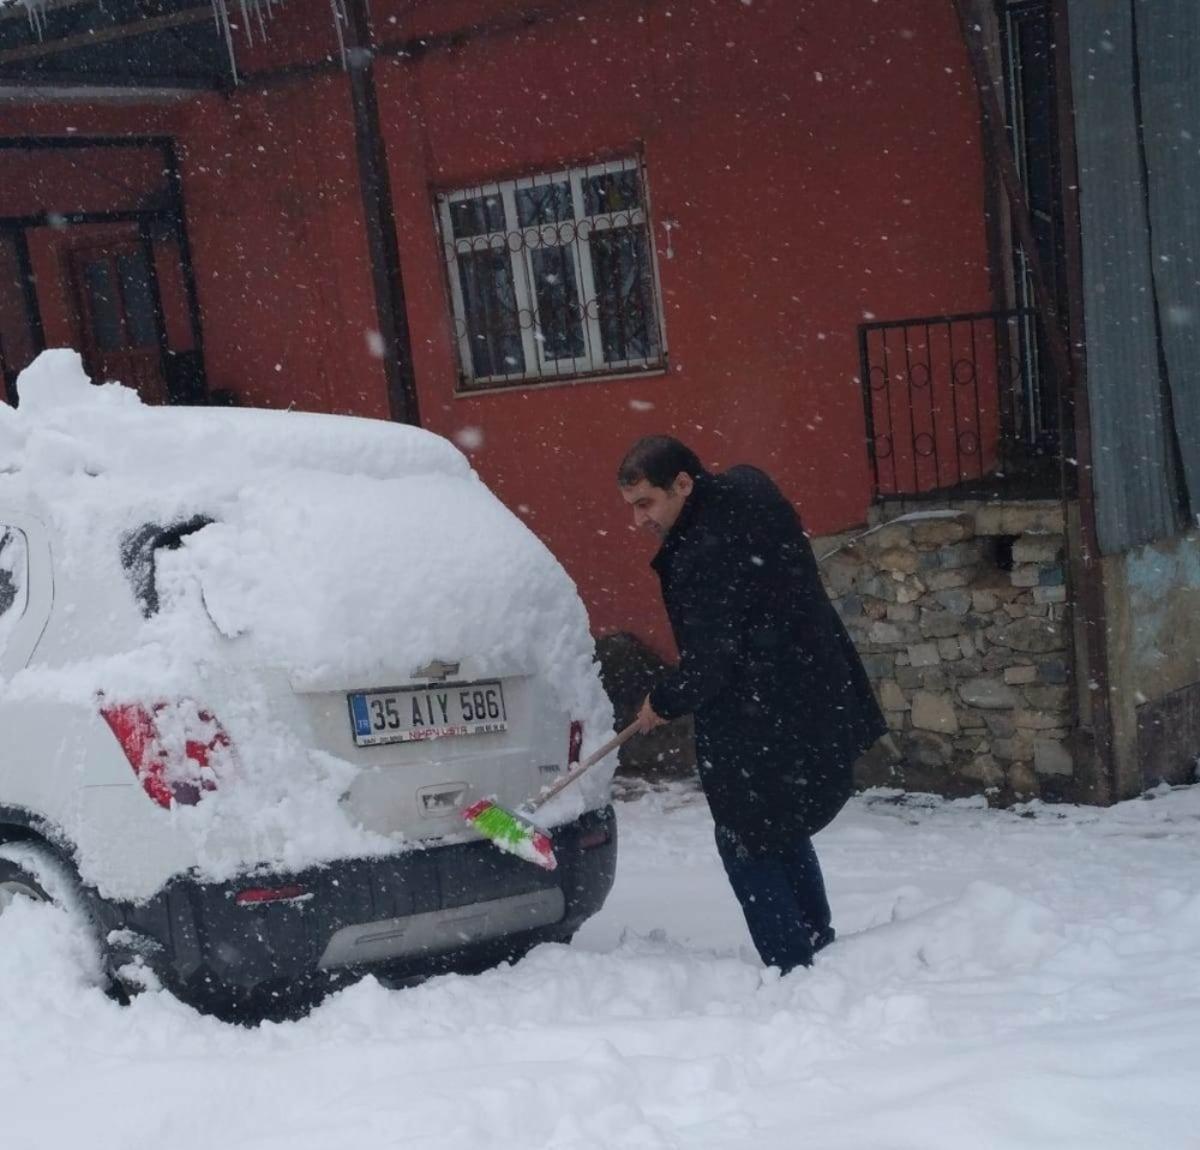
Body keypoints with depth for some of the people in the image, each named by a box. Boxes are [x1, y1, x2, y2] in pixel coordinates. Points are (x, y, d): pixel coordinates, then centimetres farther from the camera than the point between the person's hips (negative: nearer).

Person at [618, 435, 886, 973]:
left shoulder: (704, 554, -25)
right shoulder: (745, 491, 5)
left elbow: (709, 665, -23)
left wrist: (662, 702, -4)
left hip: (764, 726, -10)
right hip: (822, 702, 10)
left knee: (748, 845, 3)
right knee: (785, 834, 23)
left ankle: (793, 969, 5)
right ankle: (819, 950, 32)